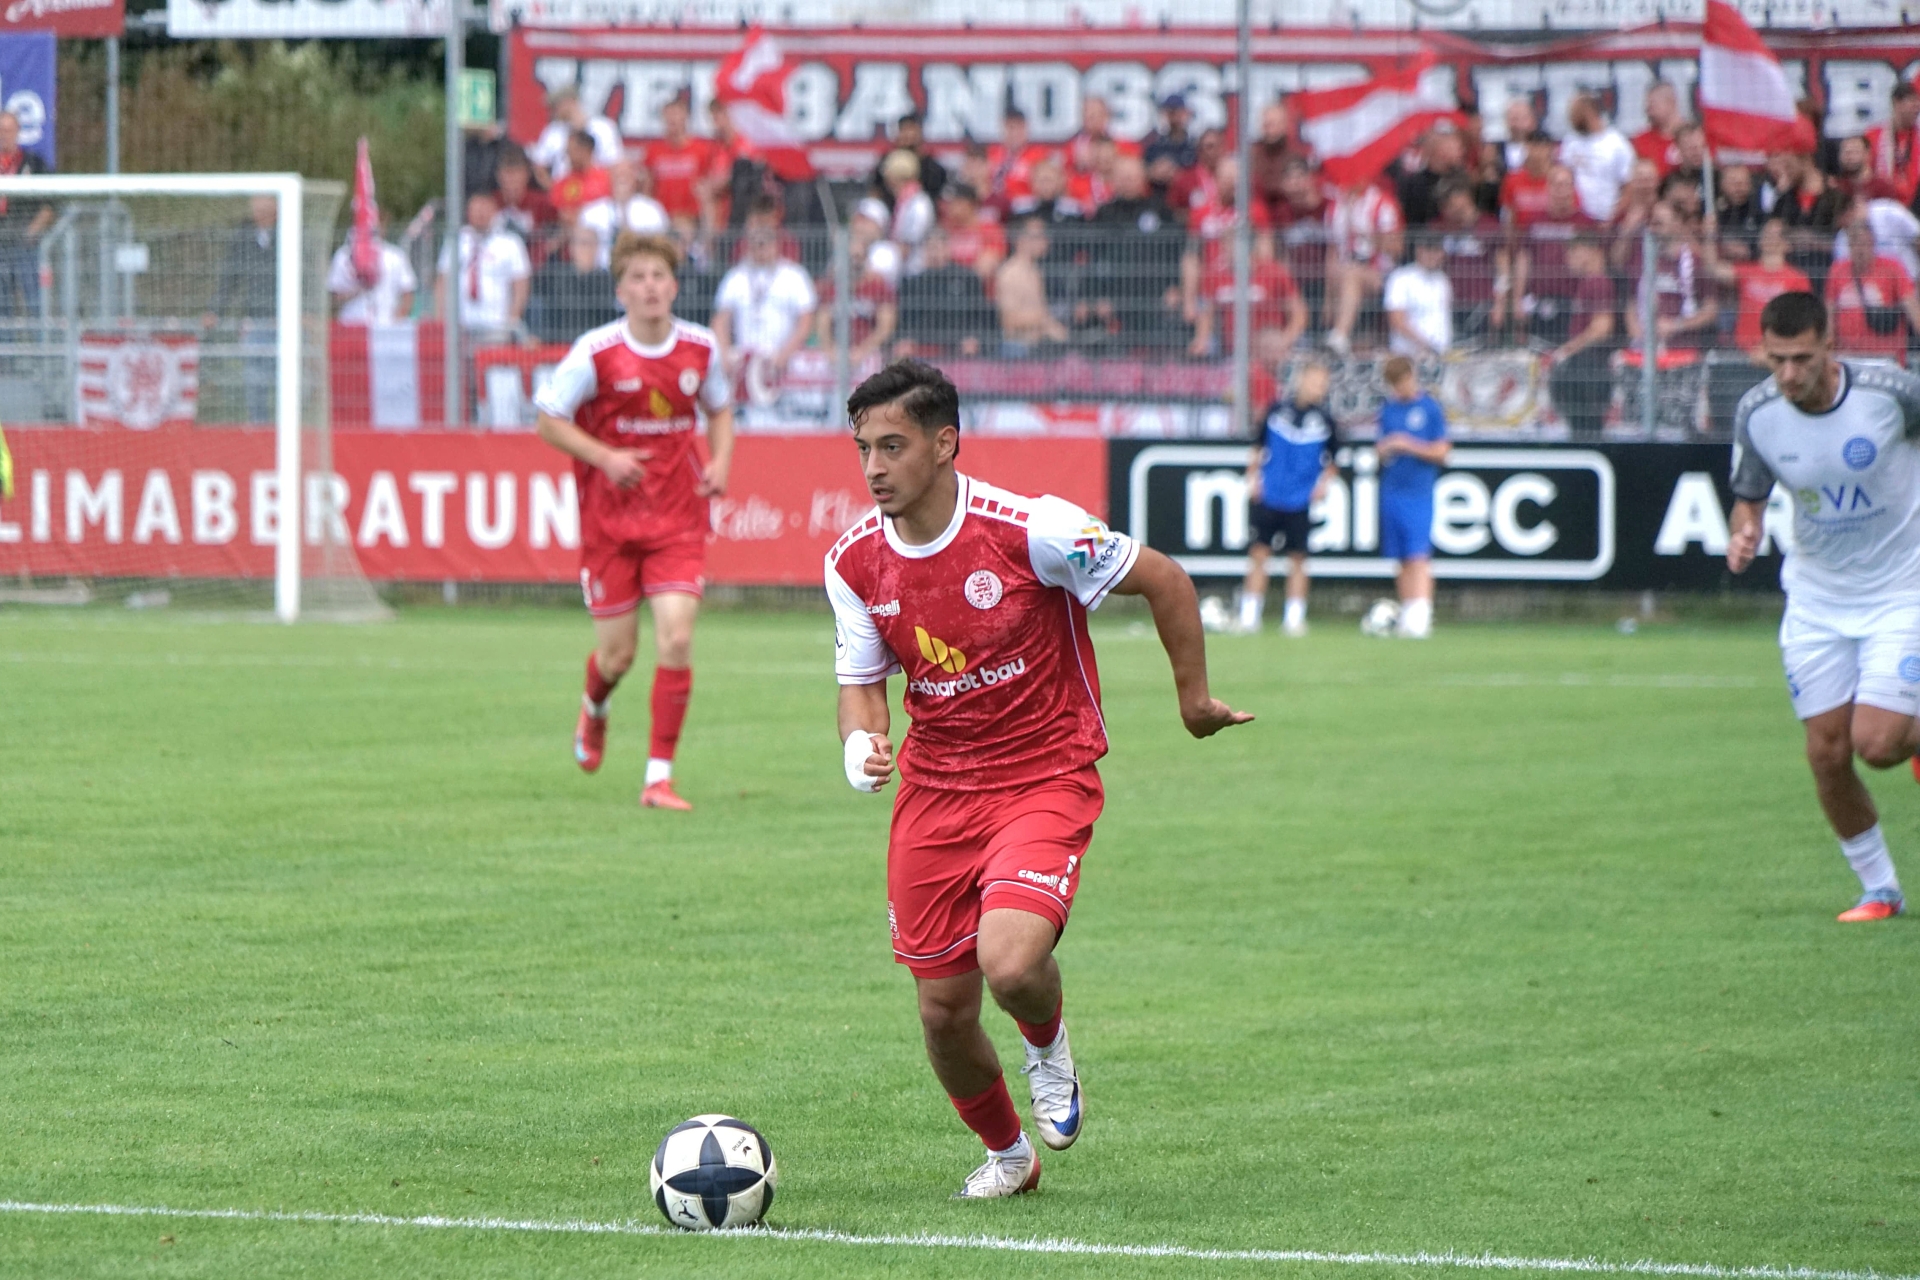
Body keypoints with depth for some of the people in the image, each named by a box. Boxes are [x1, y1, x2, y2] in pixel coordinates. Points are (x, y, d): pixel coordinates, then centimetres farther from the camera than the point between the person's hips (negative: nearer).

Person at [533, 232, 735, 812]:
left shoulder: (701, 348, -1)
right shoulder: (596, 352, -11)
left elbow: (719, 408, 18)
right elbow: (549, 420, -4)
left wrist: (720, 460, 0)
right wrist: (606, 458, -18)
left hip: (678, 517, 2)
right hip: (610, 517, -1)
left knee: (676, 639, -14)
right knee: (618, 651, 5)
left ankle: (660, 775, -7)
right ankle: (593, 710, 43)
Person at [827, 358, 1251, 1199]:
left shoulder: (1029, 530, -19)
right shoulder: (854, 562, -5)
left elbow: (1165, 582, -7)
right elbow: (860, 680, 7)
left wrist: (1195, 698, 4)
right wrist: (861, 742, -17)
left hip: (1044, 781, -5)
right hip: (932, 792, 5)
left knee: (1010, 964, -28)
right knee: (943, 1011, 3)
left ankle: (1048, 1050, 11)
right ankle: (1006, 1153, 34)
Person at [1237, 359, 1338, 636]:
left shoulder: (1324, 420, 2)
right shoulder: (1277, 411, 1)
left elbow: (1333, 459, 14)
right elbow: (1258, 448, 11)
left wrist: (1325, 482, -1)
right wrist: (1253, 478, 2)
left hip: (1300, 502, 0)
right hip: (1268, 497, 0)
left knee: (1297, 559, 2)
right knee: (1258, 554, -1)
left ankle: (1294, 618, 9)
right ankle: (1249, 616, 4)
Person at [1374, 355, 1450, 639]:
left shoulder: (1430, 408, -2)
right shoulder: (1388, 409, 13)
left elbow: (1440, 453, -3)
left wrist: (1408, 445, -13)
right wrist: (1383, 450, -4)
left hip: (1419, 494, -5)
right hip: (1391, 493, 5)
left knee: (1418, 557, -13)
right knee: (1401, 559, 6)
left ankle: (1420, 614, -19)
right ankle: (1407, 615, 10)